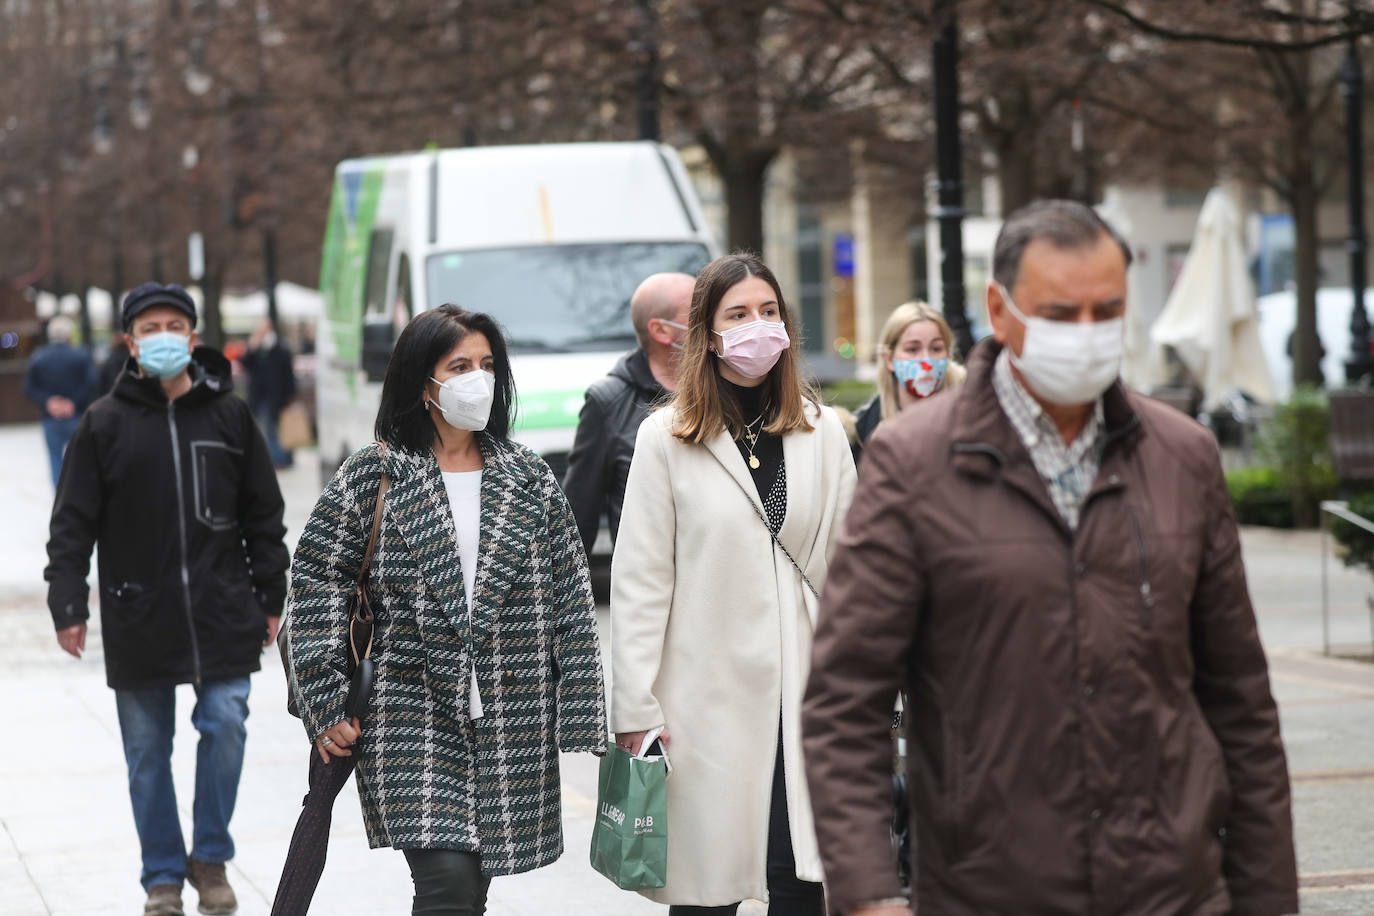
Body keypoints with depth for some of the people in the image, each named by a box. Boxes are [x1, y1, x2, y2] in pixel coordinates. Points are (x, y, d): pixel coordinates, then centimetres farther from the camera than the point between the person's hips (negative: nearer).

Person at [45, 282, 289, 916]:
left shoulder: (228, 415, 4)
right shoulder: (105, 423, -1)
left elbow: (263, 514, 10)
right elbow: (73, 523, 1)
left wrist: (270, 597, 9)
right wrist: (68, 605, -5)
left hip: (222, 615, 1)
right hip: (138, 619, 0)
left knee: (225, 726, -6)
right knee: (147, 751, 6)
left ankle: (211, 858, 13)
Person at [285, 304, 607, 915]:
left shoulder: (528, 478, 9)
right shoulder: (373, 475, 1)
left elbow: (570, 602, 8)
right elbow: (317, 579, 1)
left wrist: (581, 715, 2)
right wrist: (326, 708, -4)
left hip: (510, 727, 3)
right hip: (412, 721, -3)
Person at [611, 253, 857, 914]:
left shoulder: (821, 432, 8)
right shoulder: (665, 438, -1)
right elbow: (639, 582, -2)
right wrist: (635, 707, -5)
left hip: (803, 692, 2)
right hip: (709, 699, -2)